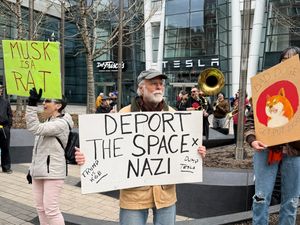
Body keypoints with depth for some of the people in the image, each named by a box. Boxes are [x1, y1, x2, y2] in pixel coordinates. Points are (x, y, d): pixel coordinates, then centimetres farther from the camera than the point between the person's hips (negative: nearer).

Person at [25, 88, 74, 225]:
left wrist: (32, 105, -30)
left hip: (53, 172, -9)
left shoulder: (61, 123, -16)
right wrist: (32, 168, 19)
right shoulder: (48, 123, 13)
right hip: (39, 171, 9)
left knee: (51, 209, -5)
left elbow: (34, 128, -29)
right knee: (40, 207, 15)